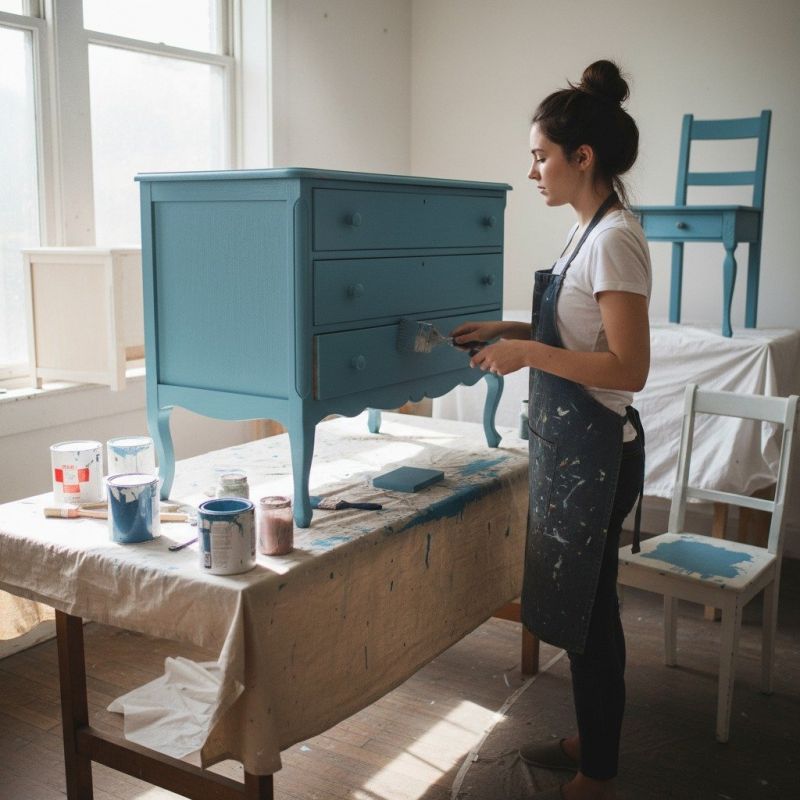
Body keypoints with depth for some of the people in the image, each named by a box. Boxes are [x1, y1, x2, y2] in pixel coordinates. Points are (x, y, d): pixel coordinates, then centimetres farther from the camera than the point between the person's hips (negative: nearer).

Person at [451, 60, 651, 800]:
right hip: (569, 444, 9)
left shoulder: (615, 239, -19)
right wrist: (507, 331, 9)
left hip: (595, 451, -9)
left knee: (590, 610, 4)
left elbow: (629, 368, -23)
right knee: (582, 605, 20)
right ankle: (591, 741, 38)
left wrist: (528, 352, -20)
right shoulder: (589, 232, 10)